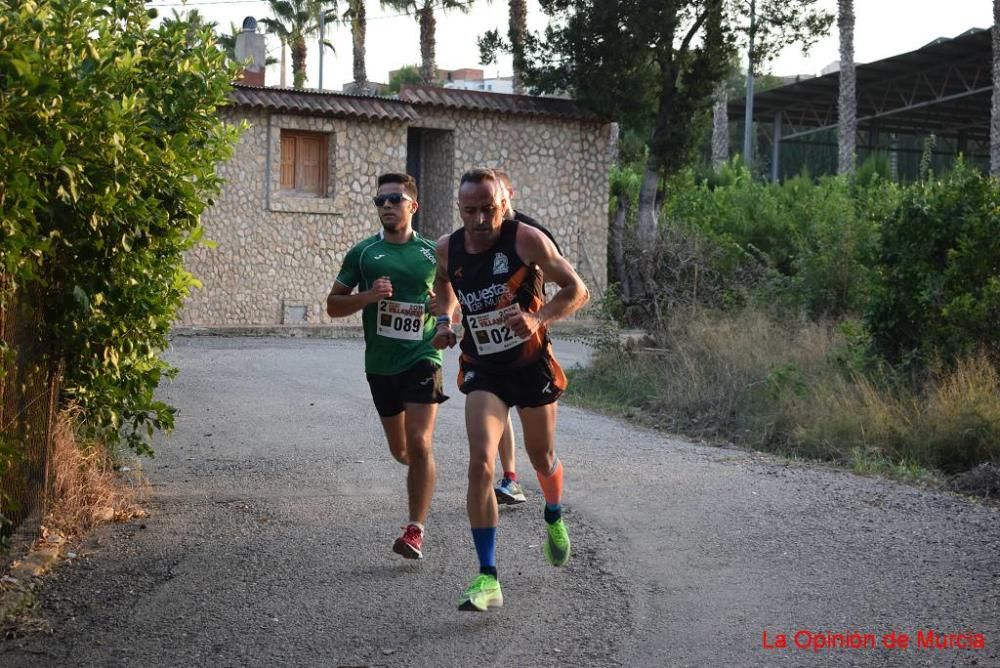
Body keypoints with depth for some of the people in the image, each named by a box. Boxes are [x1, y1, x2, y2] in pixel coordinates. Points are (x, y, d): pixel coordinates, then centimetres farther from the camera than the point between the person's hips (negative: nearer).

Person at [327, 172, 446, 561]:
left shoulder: (432, 253, 3)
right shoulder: (362, 253, 3)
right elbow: (333, 305, 4)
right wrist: (368, 296, -14)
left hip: (421, 359, -2)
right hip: (380, 365, 3)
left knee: (418, 444, -16)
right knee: (399, 450, 15)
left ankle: (415, 531, -12)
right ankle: (423, 472, 49)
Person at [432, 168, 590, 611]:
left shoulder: (526, 240, -17)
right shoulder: (447, 249, -6)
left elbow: (577, 291, -12)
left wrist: (538, 318, -29)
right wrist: (444, 320, 1)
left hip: (531, 364, -1)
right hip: (482, 371, 1)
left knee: (542, 459, 17)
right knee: (480, 464, -17)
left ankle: (554, 518, 53)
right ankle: (488, 579, -13)